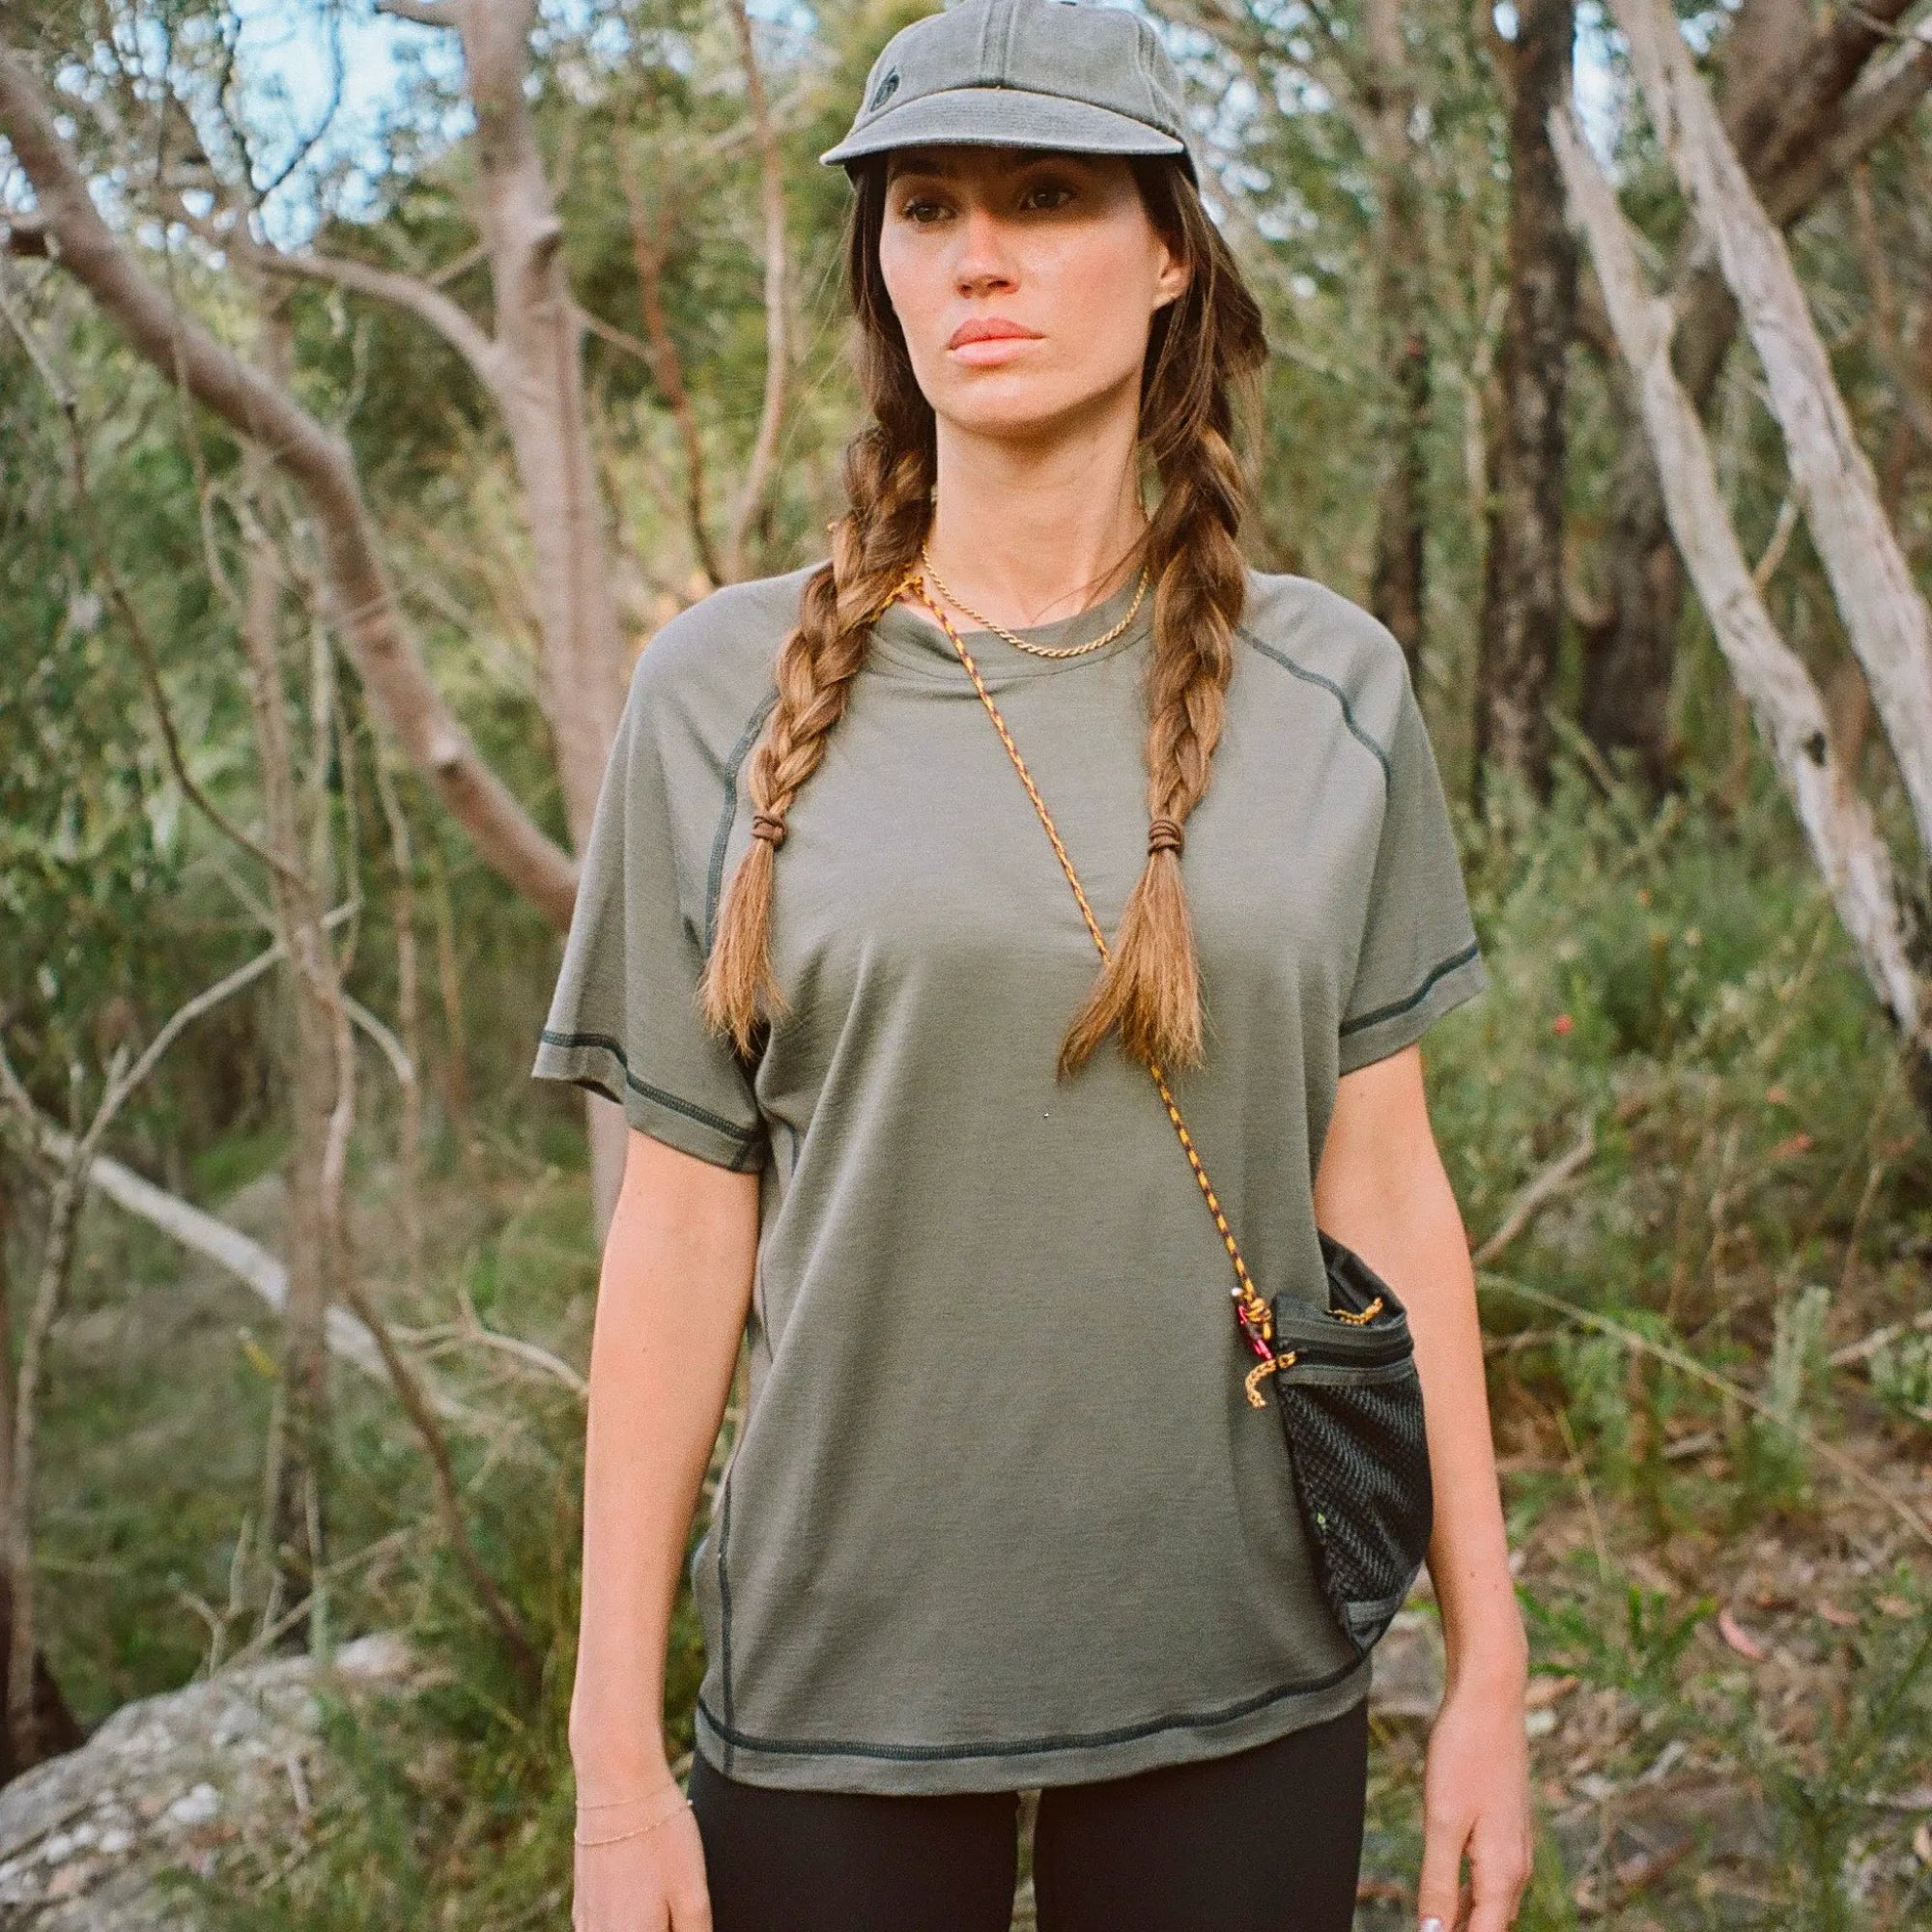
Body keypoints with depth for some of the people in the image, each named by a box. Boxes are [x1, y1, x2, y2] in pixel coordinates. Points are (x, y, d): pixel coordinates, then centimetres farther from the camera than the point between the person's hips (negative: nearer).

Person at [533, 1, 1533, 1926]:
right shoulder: (723, 693, -2)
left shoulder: (1328, 687, 1)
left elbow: (1382, 1185, 3)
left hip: (1245, 1685, 1)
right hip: (831, 1682, -1)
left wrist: (1486, 1667, 2)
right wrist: (617, 1756, -3)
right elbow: (681, 1219, -2)